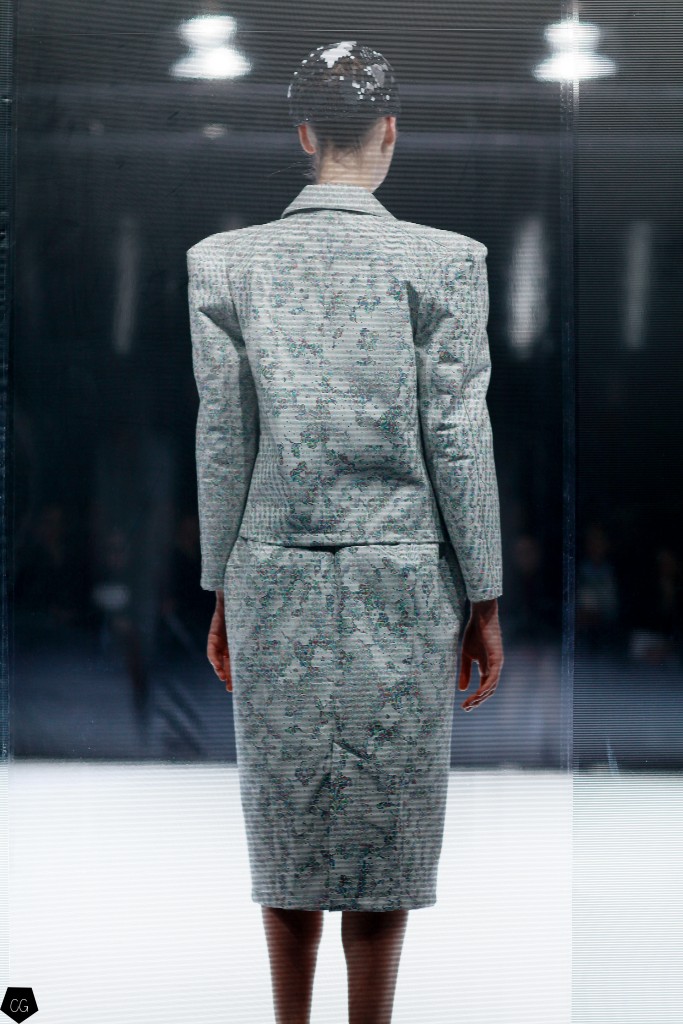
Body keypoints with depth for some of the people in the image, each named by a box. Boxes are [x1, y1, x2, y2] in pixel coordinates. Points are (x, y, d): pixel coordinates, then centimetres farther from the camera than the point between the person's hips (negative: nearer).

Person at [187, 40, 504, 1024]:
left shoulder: (224, 261, -1)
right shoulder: (444, 260, -6)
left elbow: (222, 439, 1)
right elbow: (457, 438, -6)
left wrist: (221, 591, 10)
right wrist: (484, 600, 1)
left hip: (275, 577, 2)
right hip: (402, 578, -2)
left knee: (287, 822, 13)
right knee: (386, 824, 8)